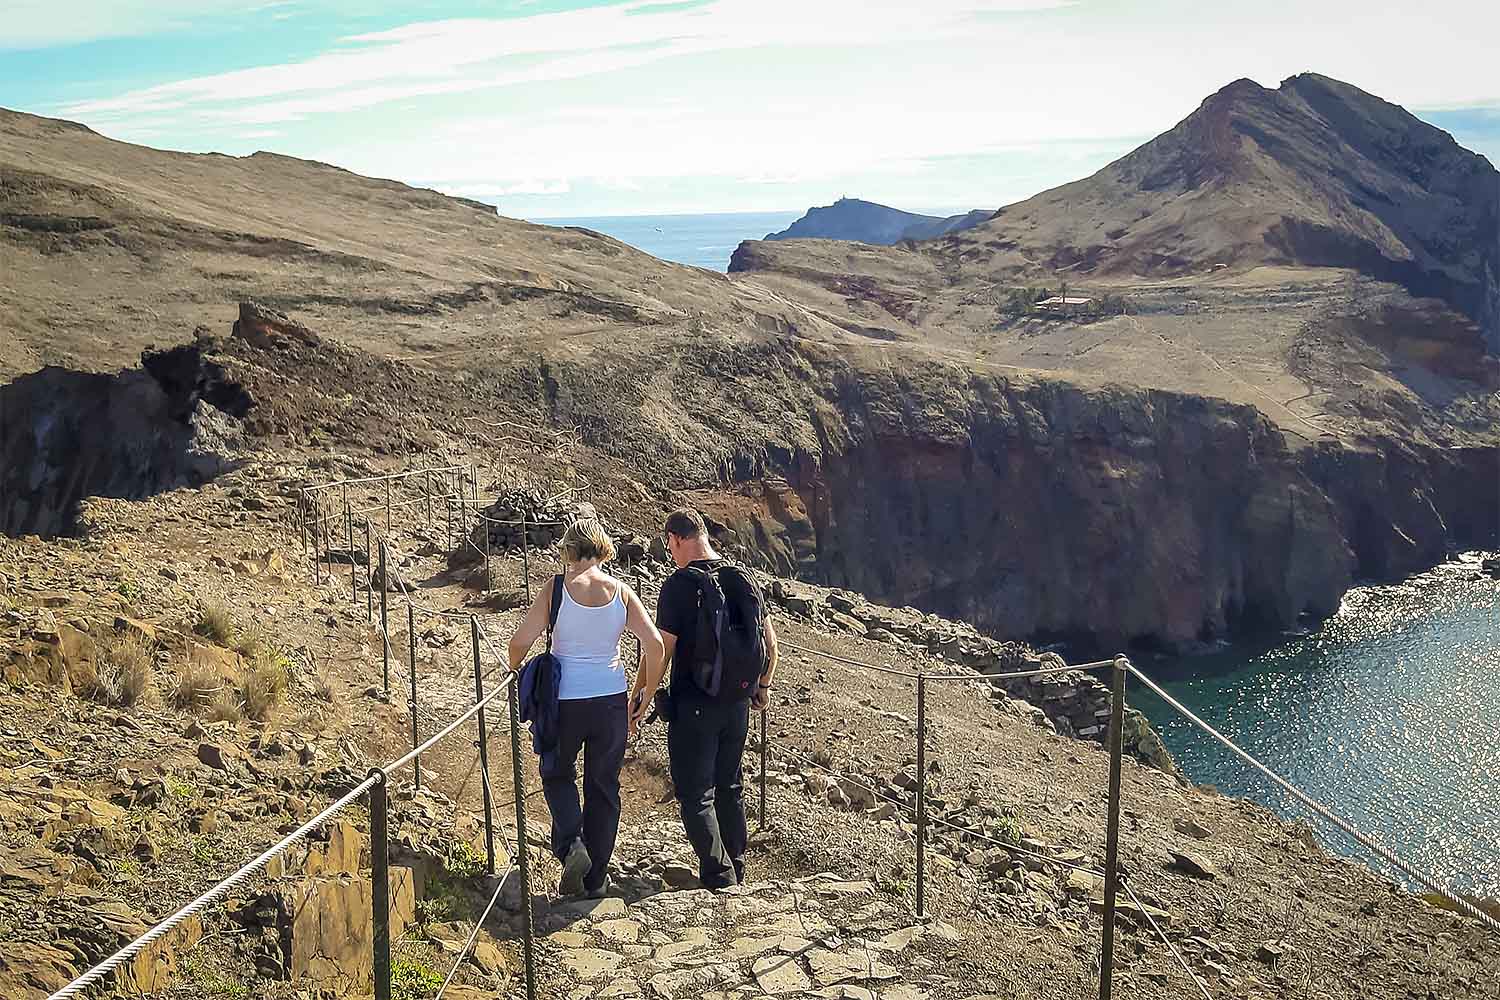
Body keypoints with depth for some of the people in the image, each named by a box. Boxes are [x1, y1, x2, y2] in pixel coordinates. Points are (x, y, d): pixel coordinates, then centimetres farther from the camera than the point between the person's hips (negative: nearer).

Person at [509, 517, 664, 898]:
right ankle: (596, 878, 20)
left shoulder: (556, 589, -10)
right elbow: (655, 645, -7)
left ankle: (571, 844, -1)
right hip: (611, 700, 2)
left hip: (564, 700, -2)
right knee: (604, 785, 15)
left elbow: (521, 641, -10)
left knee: (558, 774, 22)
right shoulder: (621, 592, -3)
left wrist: (514, 668, 12)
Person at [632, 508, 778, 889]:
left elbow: (662, 650, -15)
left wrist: (638, 695, -2)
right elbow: (770, 642, 10)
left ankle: (719, 877, 3)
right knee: (730, 789, 19)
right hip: (737, 703, 6)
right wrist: (762, 686, 24)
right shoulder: (744, 579, 3)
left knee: (695, 795, 5)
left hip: (693, 707, -6)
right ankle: (736, 871, 28)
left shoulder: (678, 585, -15)